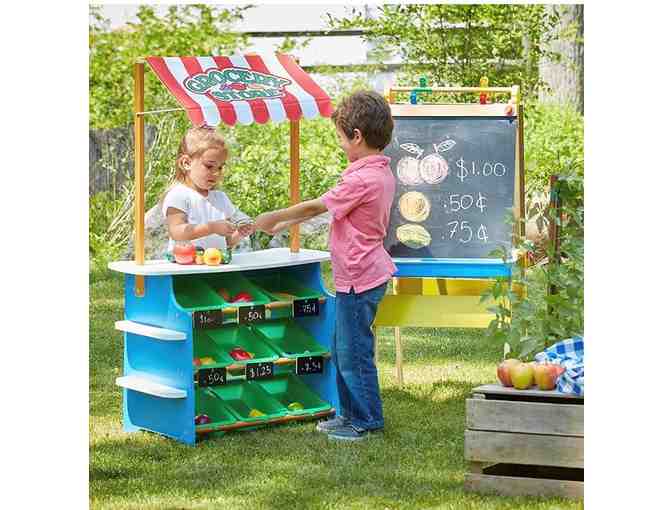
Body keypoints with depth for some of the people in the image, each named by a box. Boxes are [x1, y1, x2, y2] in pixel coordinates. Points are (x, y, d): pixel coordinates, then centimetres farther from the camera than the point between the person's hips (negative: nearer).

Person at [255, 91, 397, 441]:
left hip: (358, 280, -10)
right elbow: (325, 207, 17)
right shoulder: (382, 173, 9)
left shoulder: (361, 180, -23)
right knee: (342, 348, 19)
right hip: (368, 273, 10)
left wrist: (274, 217, -1)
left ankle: (365, 421, 9)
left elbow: (316, 206, -15)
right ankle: (351, 413, 27)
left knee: (354, 352, 0)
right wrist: (284, 224, 19)